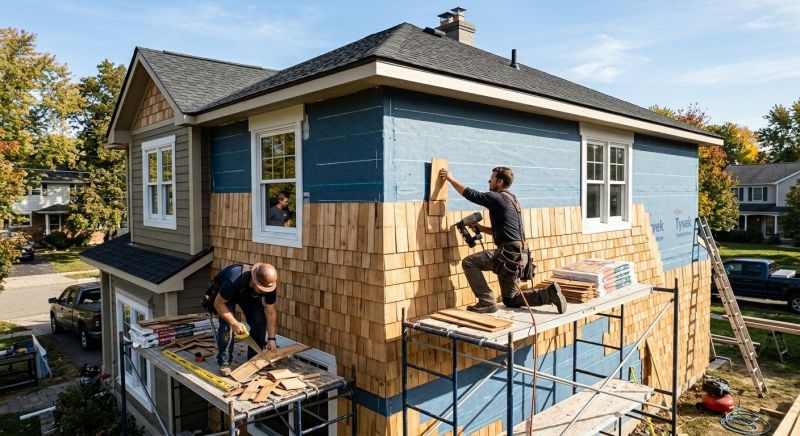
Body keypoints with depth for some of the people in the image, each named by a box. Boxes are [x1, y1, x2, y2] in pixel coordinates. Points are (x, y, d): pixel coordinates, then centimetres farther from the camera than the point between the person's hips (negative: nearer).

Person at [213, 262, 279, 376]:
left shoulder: (269, 285, -31)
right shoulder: (234, 280, -45)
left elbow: (271, 312, -19)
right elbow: (218, 303, -31)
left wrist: (271, 339, -19)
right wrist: (234, 323, -37)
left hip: (248, 295, 4)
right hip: (223, 292, -3)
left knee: (260, 320, -13)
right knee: (226, 324, -23)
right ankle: (224, 362, -7)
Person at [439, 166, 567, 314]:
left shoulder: (497, 198, -11)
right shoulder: (511, 199, 19)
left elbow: (470, 194, -7)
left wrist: (450, 178, 3)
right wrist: (480, 228, 14)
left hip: (508, 252, -10)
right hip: (516, 255, 10)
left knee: (468, 263, -9)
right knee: (511, 300, 18)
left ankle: (487, 302, -7)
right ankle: (550, 293, 10)